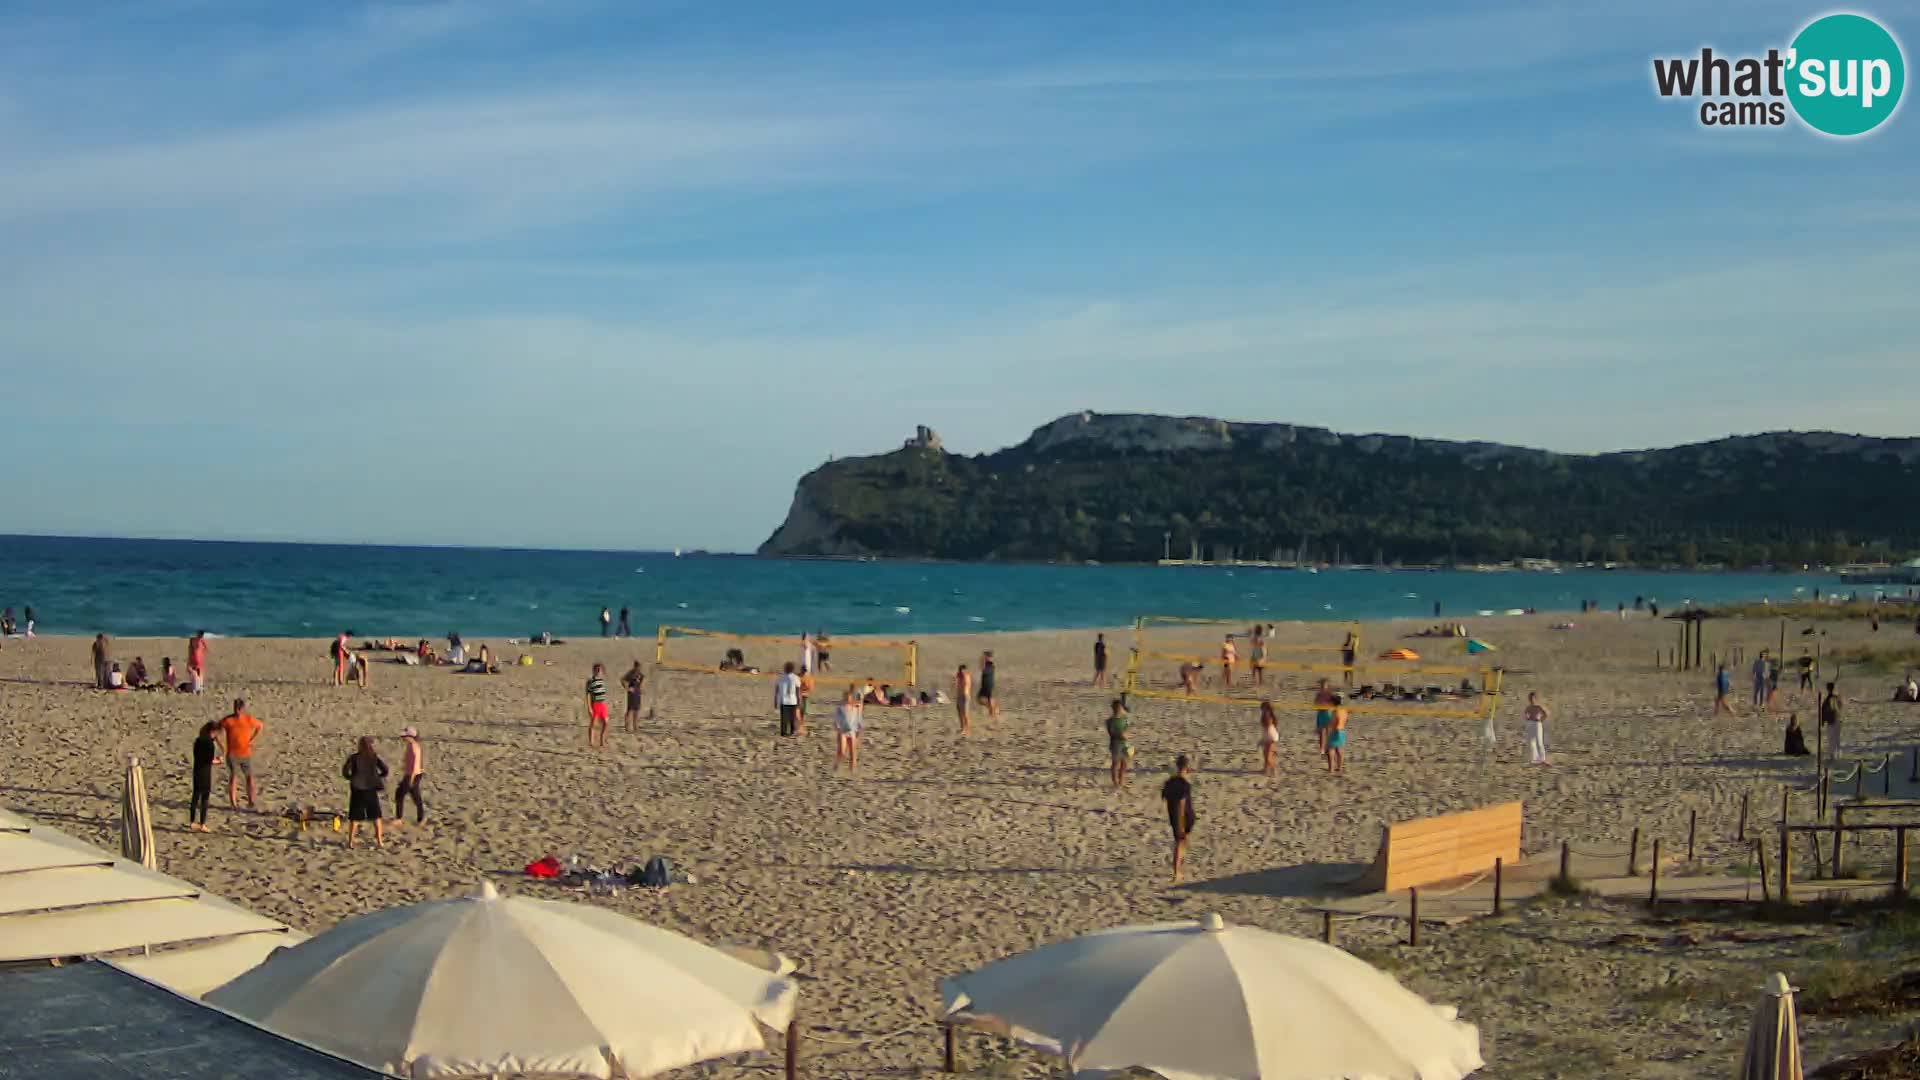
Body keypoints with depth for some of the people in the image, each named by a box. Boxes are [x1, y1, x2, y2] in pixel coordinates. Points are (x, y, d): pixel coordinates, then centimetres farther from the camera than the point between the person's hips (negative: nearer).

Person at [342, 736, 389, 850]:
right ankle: (379, 841, 12)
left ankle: (350, 842, 7)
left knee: (354, 818, 10)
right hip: (371, 789, 1)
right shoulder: (375, 756, -5)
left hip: (357, 790, -1)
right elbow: (385, 770, -5)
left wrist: (351, 778, 7)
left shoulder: (354, 757, -8)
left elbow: (345, 771, -12)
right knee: (376, 816, 14)